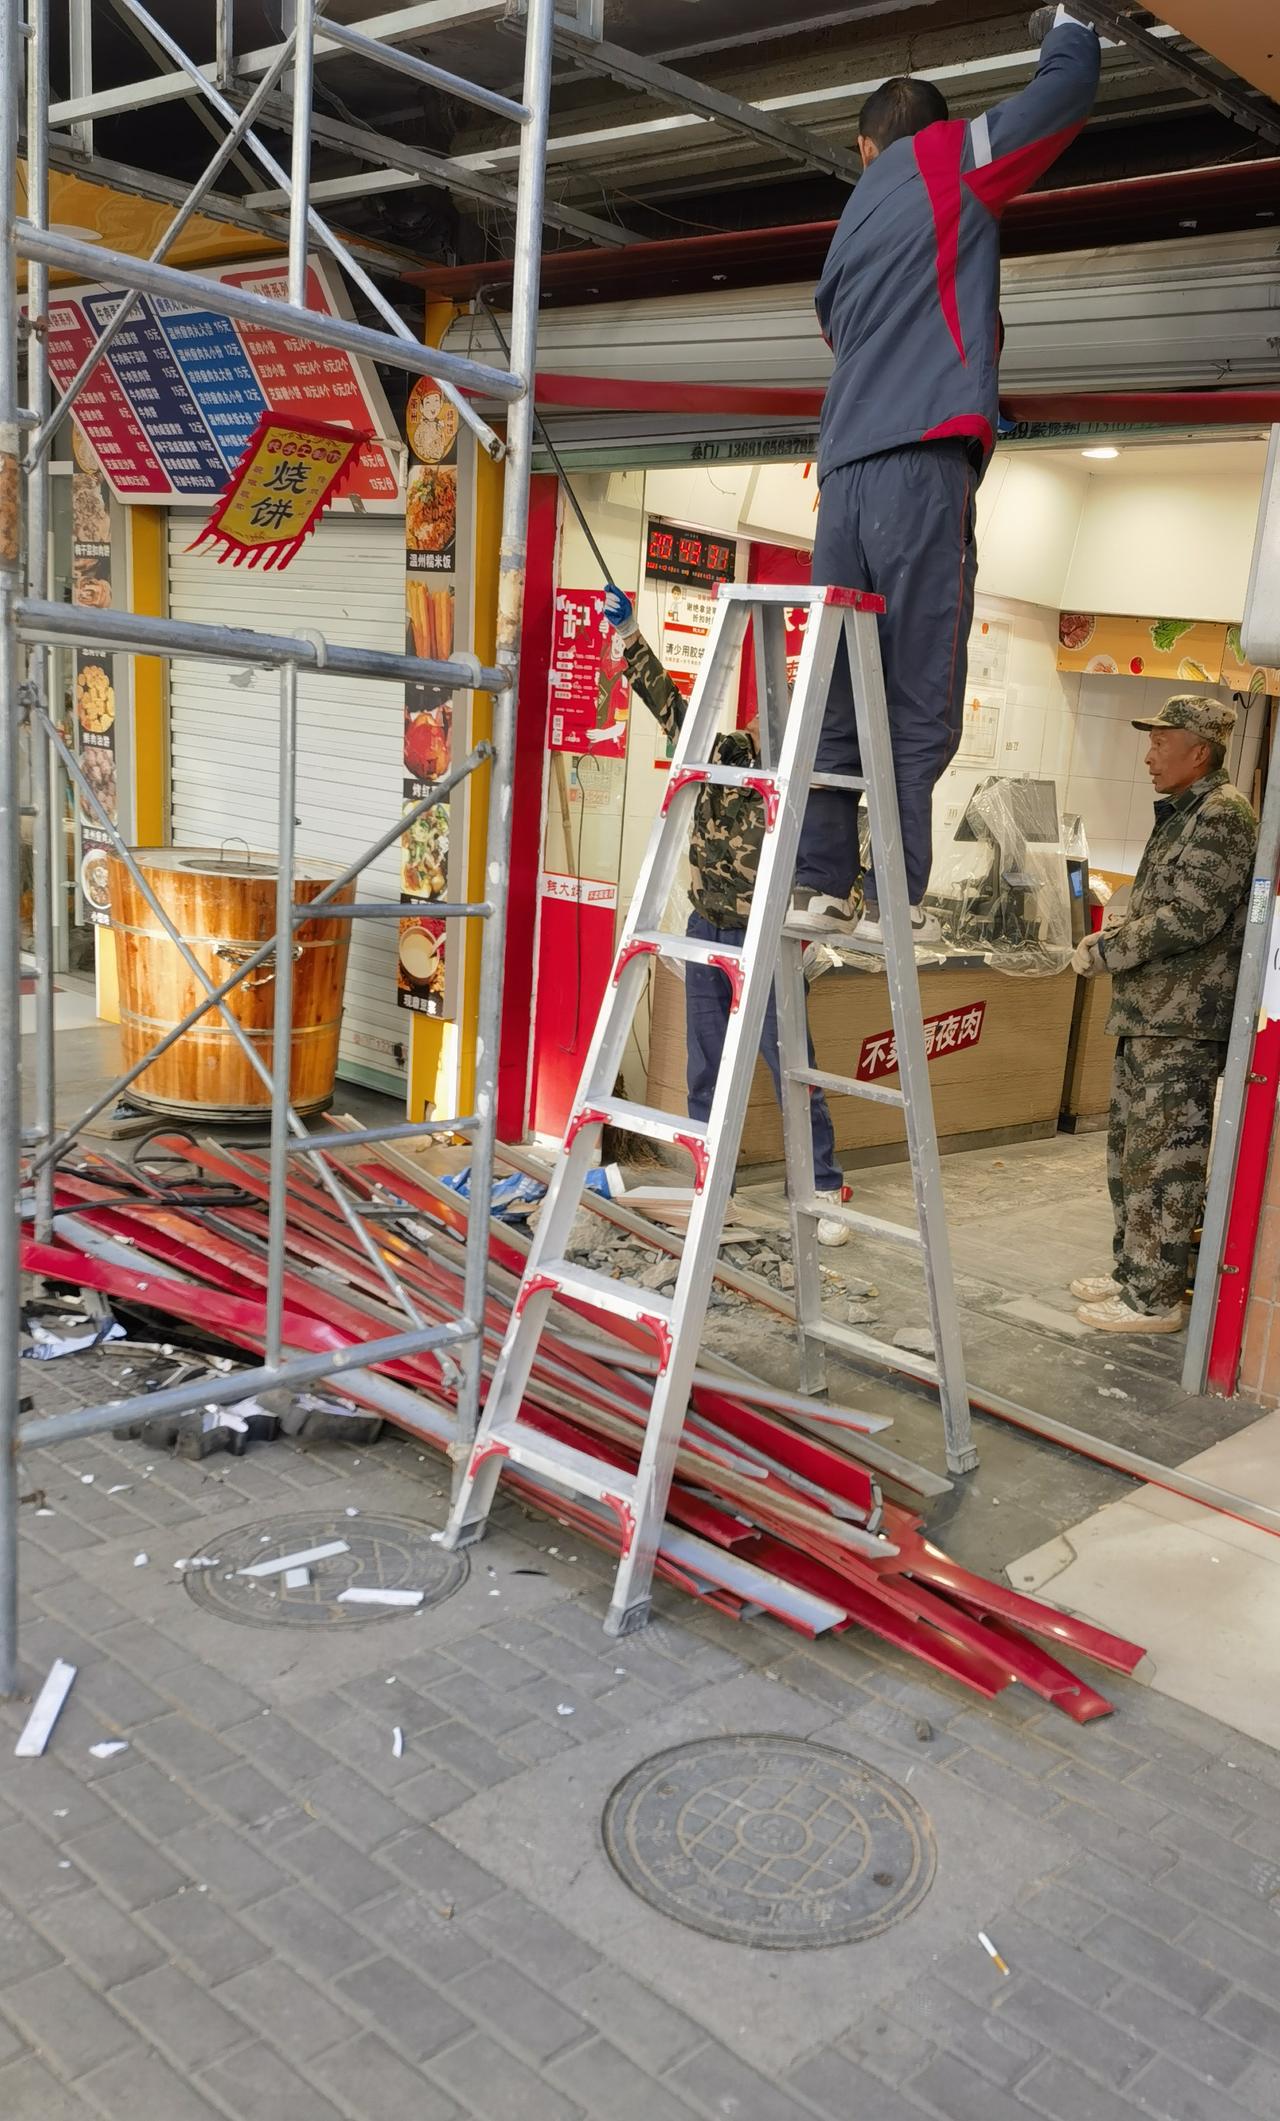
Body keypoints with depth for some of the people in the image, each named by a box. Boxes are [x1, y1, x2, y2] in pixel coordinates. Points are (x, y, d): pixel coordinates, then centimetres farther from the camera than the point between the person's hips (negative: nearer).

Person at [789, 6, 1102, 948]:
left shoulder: (850, 228, 27)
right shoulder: (952, 161, 10)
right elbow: (1071, 88, 12)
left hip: (845, 477, 6)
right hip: (923, 467, -6)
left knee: (839, 696, 5)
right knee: (920, 703, -7)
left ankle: (819, 886, 3)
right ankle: (895, 901, -9)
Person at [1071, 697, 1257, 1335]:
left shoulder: (1223, 815, -12)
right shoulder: (1181, 815, 19)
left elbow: (1190, 918, -20)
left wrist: (1103, 951, -13)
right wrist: (1113, 942, 7)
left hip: (1183, 1025, -10)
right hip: (1147, 1017, 10)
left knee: (1163, 1163, -5)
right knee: (1129, 1153, 16)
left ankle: (1156, 1298, 3)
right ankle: (1134, 1271, 28)